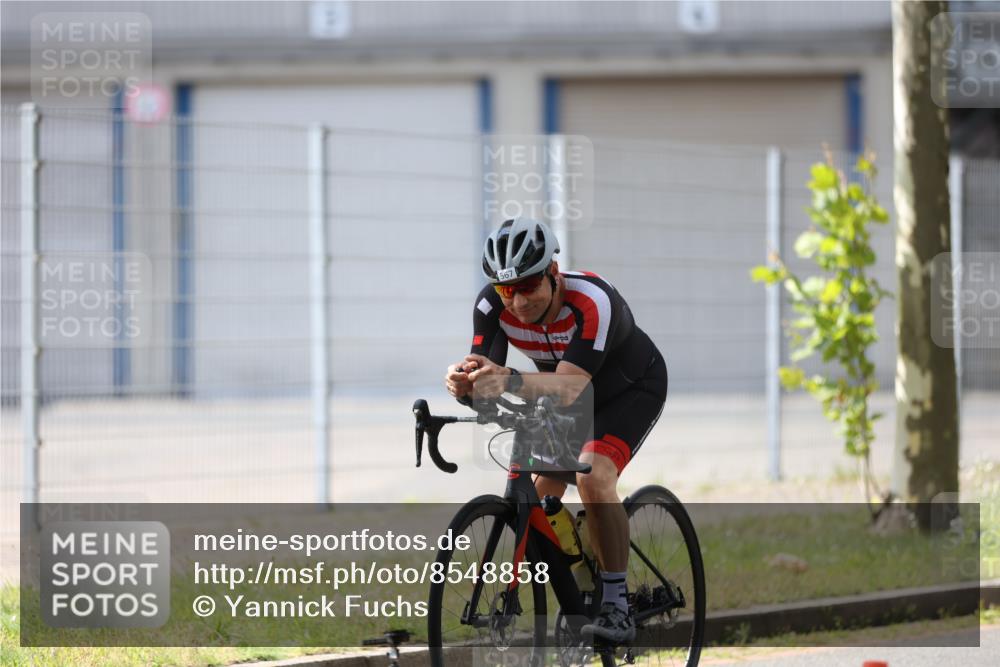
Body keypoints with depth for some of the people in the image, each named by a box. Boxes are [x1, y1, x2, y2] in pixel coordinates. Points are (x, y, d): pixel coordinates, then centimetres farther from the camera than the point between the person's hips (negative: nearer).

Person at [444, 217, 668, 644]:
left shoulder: (591, 302, -39)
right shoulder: (493, 306, -23)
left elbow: (568, 388, -48)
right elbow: (488, 379, -29)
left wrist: (508, 381, -66)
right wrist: (464, 381, -53)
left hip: (633, 390, -6)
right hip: (572, 397, 6)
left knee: (593, 477, -28)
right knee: (538, 498, -7)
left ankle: (616, 608, -20)